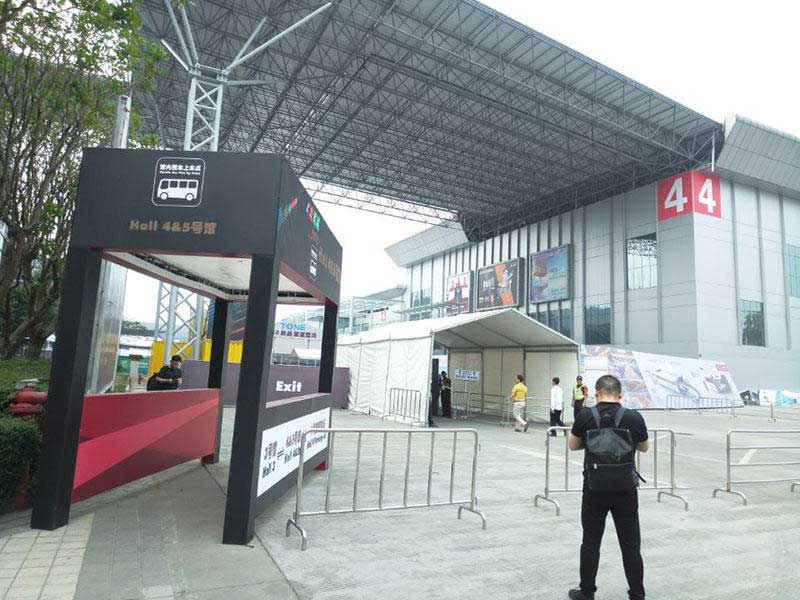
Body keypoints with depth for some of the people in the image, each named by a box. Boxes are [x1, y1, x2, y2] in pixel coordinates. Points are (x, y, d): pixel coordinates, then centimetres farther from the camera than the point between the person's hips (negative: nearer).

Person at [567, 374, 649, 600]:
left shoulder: (585, 416, -8)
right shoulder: (634, 417, -7)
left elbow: (573, 445, 7)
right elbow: (644, 447, 11)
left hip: (595, 488, 0)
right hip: (625, 489, 0)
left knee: (591, 542, 12)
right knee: (630, 545, 12)